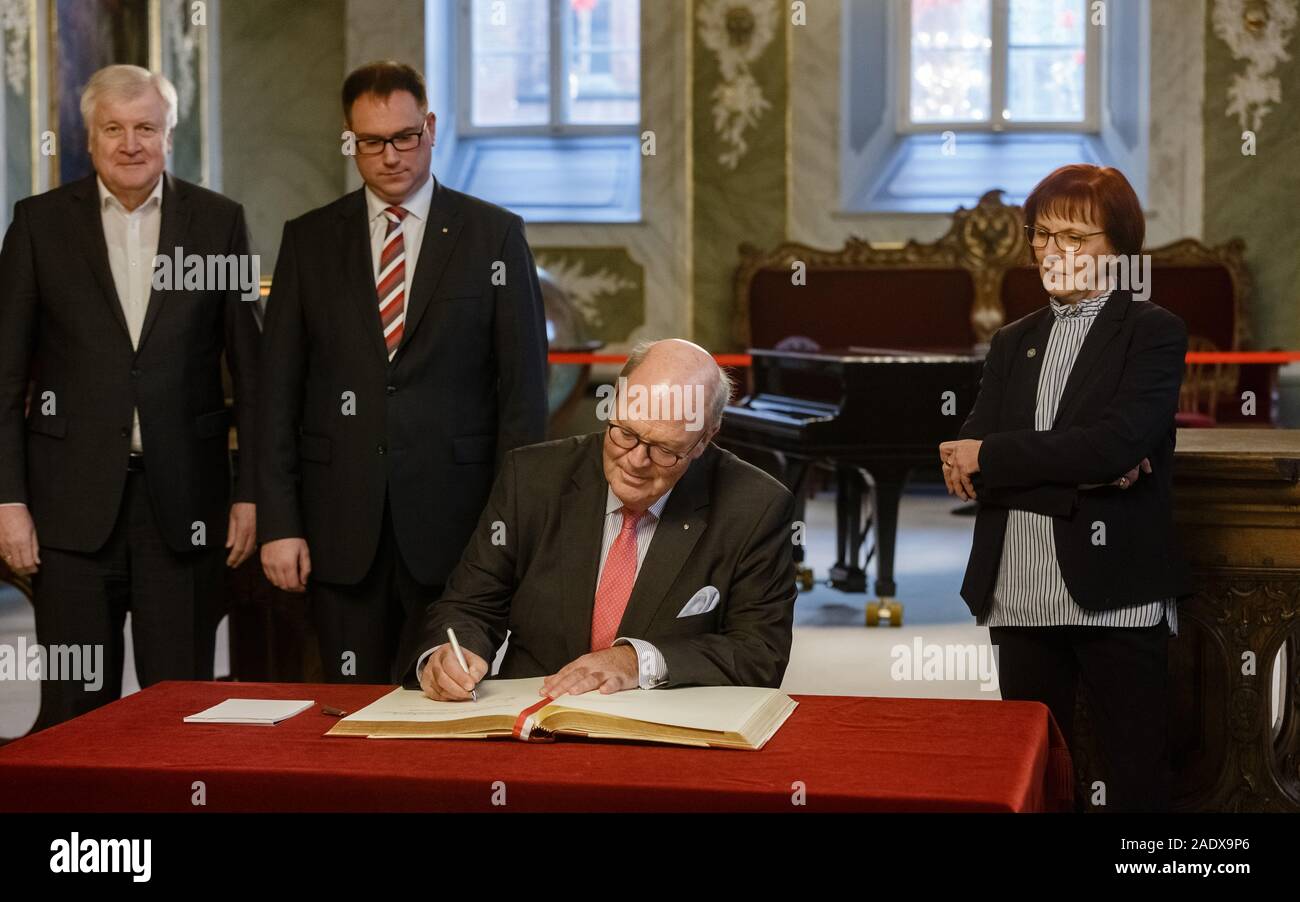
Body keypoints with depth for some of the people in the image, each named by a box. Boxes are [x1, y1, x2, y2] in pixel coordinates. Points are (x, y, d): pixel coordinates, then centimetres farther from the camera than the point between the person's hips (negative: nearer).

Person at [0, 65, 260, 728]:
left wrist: (252, 492, 1)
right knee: (76, 707, 4)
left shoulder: (218, 222, 5)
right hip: (75, 498, 0)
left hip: (184, 499, 0)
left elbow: (250, 368, 6)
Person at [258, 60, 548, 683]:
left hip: (455, 522, -1)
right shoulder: (308, 241, 9)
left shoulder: (494, 235, 4)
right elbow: (279, 390, 7)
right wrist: (278, 521, -1)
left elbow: (523, 386, 1)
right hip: (342, 527, 2)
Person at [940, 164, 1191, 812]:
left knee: (1133, 780, 0)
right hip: (1020, 594, 5)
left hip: (1116, 591, -5)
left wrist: (991, 458, -11)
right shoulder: (1013, 343, 15)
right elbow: (966, 462, 1)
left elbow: (1116, 444, -16)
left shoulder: (1154, 334, 0)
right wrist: (1078, 473, -13)